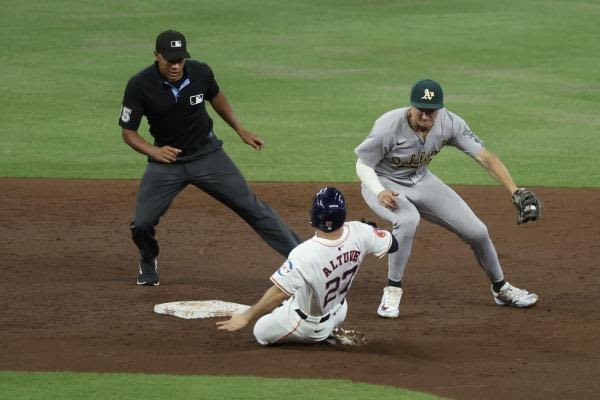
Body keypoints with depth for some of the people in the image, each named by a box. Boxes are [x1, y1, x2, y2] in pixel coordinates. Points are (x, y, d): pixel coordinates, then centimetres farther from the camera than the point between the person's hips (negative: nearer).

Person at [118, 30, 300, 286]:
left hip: (207, 155, 1)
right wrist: (154, 151, -32)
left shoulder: (200, 73, -14)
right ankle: (148, 260, 27)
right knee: (142, 224, -8)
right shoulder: (140, 86, -20)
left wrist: (241, 131, 14)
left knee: (252, 207, -1)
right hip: (167, 158, -1)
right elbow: (128, 132, -13)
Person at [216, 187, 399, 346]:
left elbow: (279, 293, -35)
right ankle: (329, 332, 12)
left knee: (261, 332, 18)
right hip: (339, 312, 6)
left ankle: (328, 335, 2)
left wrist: (246, 317, -24)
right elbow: (392, 244, -9)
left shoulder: (304, 254, -40)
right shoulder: (358, 233, -27)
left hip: (308, 326, -5)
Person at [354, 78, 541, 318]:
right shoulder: (389, 127, -32)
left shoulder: (449, 123, -22)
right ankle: (392, 292, -20)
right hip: (382, 183, -5)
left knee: (476, 231, 2)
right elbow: (363, 164, -19)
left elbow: (485, 157, -21)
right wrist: (380, 192, -38)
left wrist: (516, 192, -31)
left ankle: (501, 289, 29)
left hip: (420, 182, 5)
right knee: (408, 220, -38)